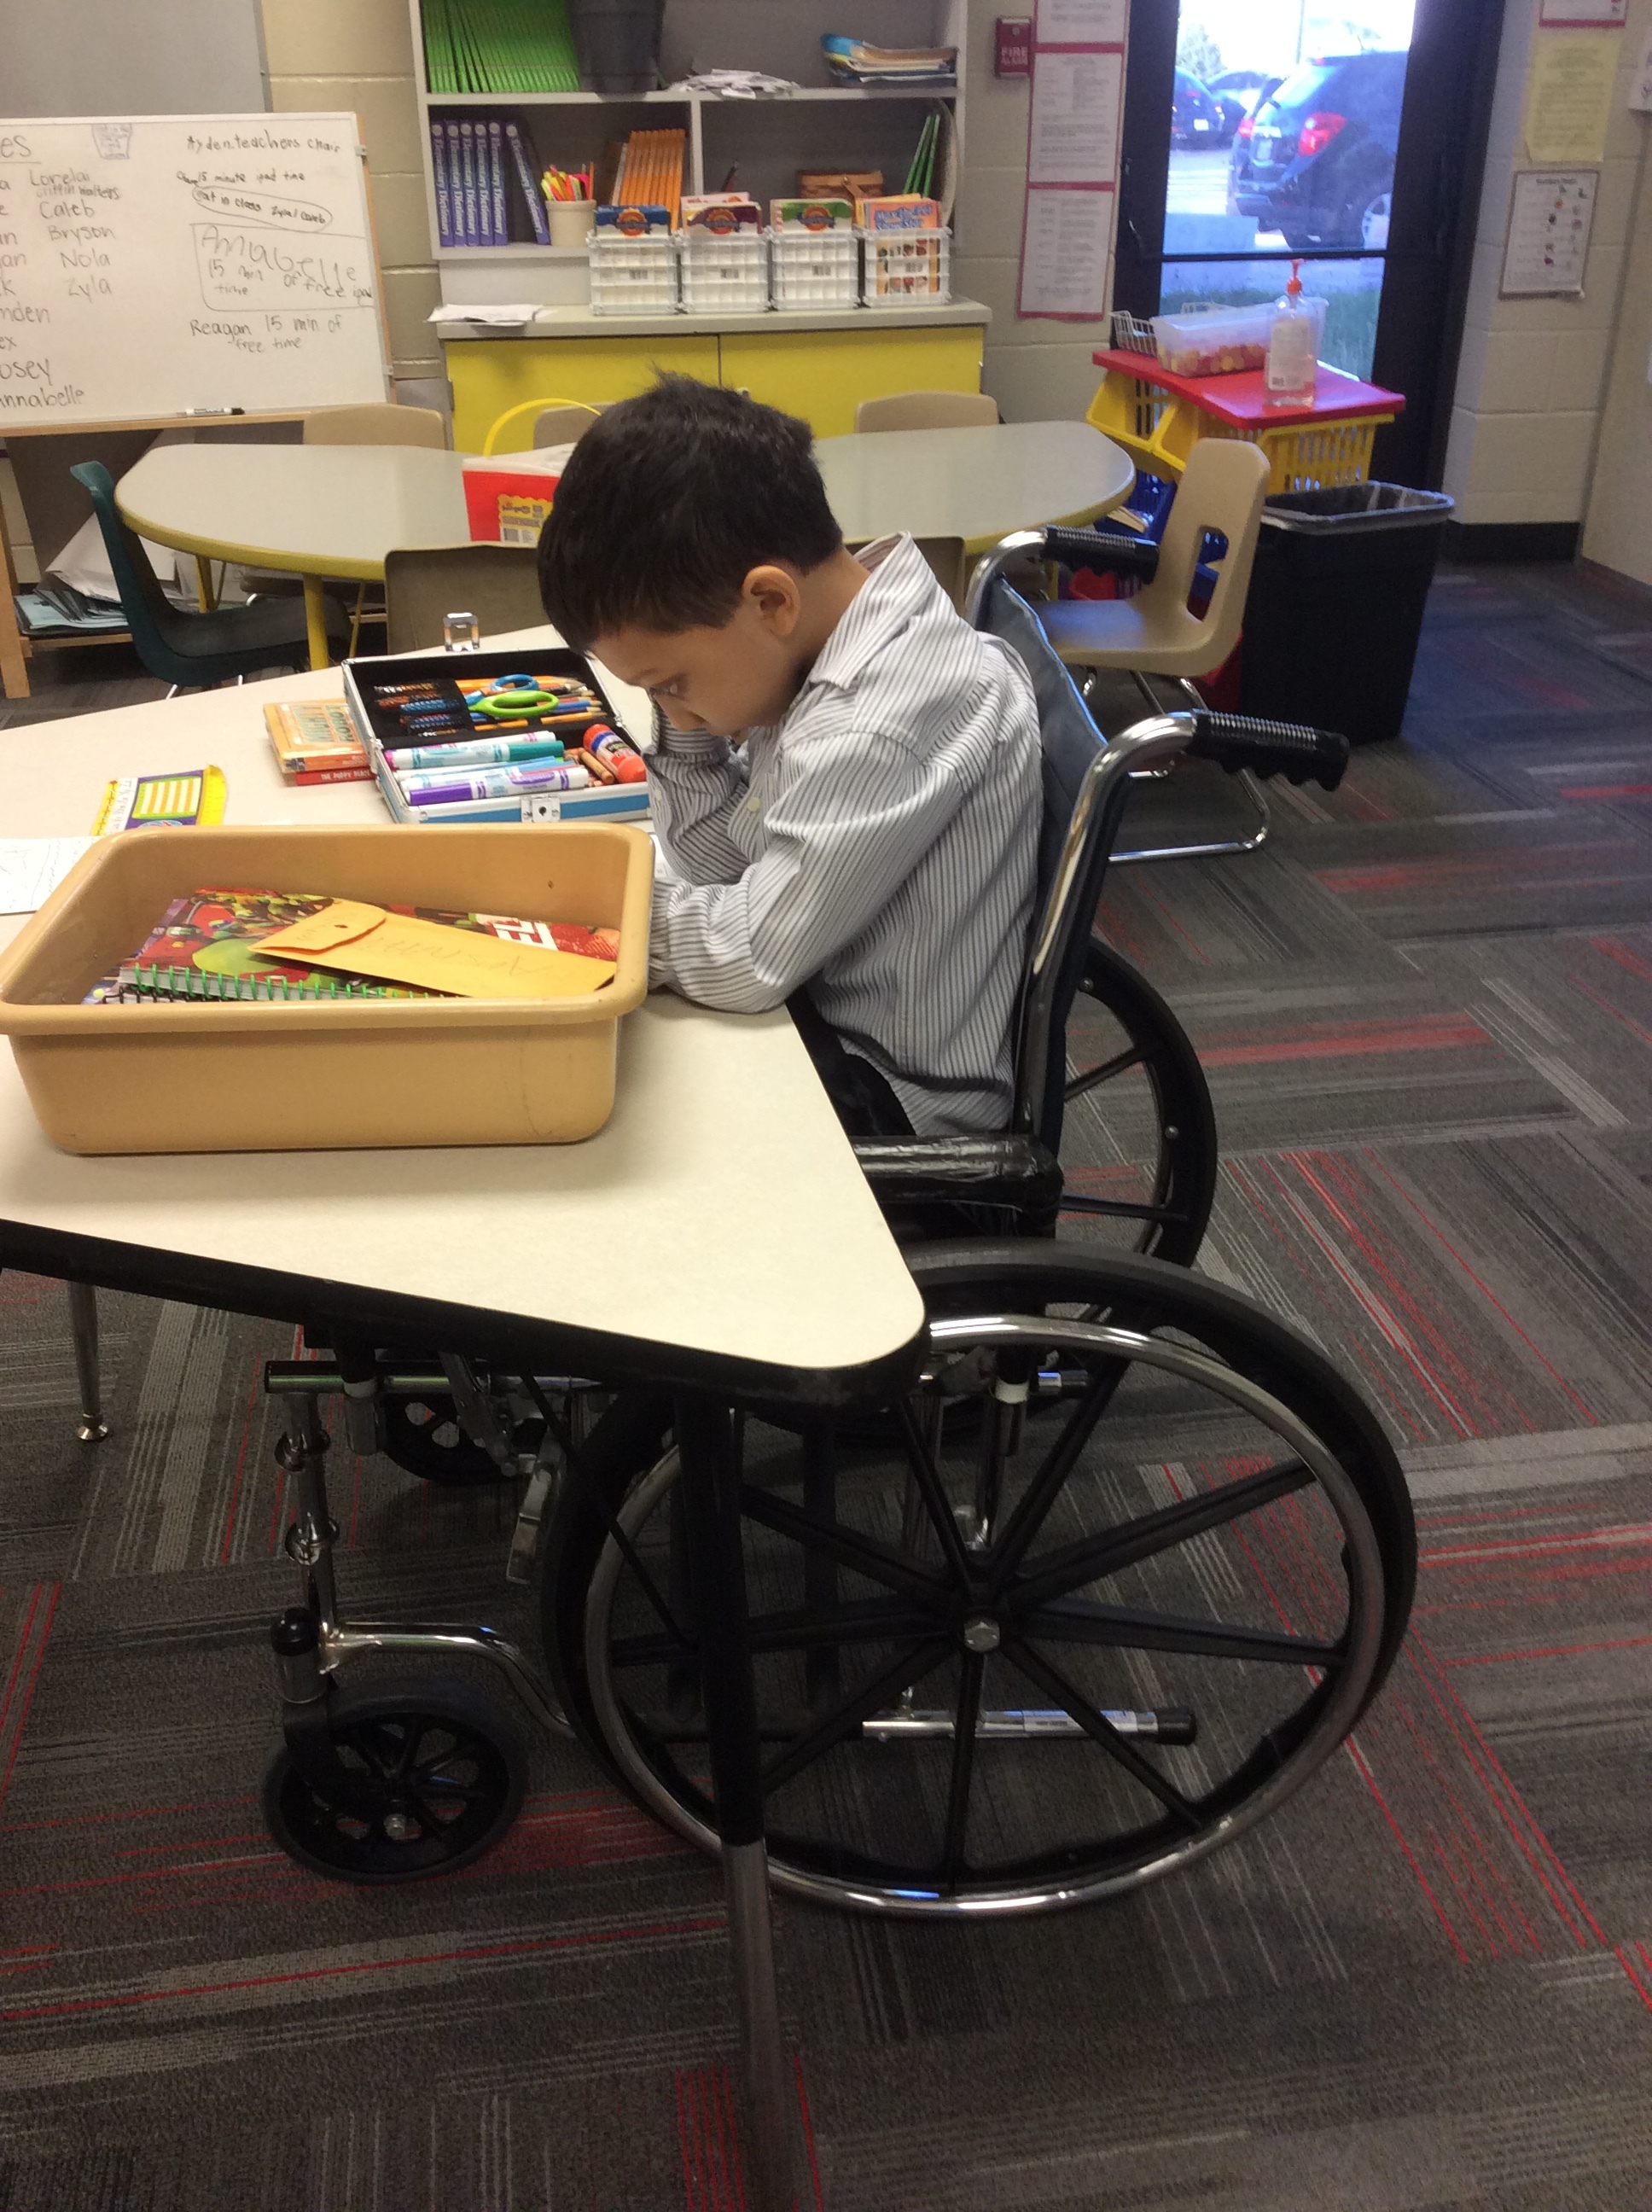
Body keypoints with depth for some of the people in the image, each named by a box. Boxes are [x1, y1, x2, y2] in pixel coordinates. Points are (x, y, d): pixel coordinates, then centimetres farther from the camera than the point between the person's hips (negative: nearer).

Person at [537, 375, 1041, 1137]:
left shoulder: (894, 715, -30)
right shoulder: (808, 637, -2)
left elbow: (748, 956, -28)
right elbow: (726, 866, 5)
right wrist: (686, 718, -9)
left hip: (891, 1099, -8)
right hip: (820, 1004, 8)